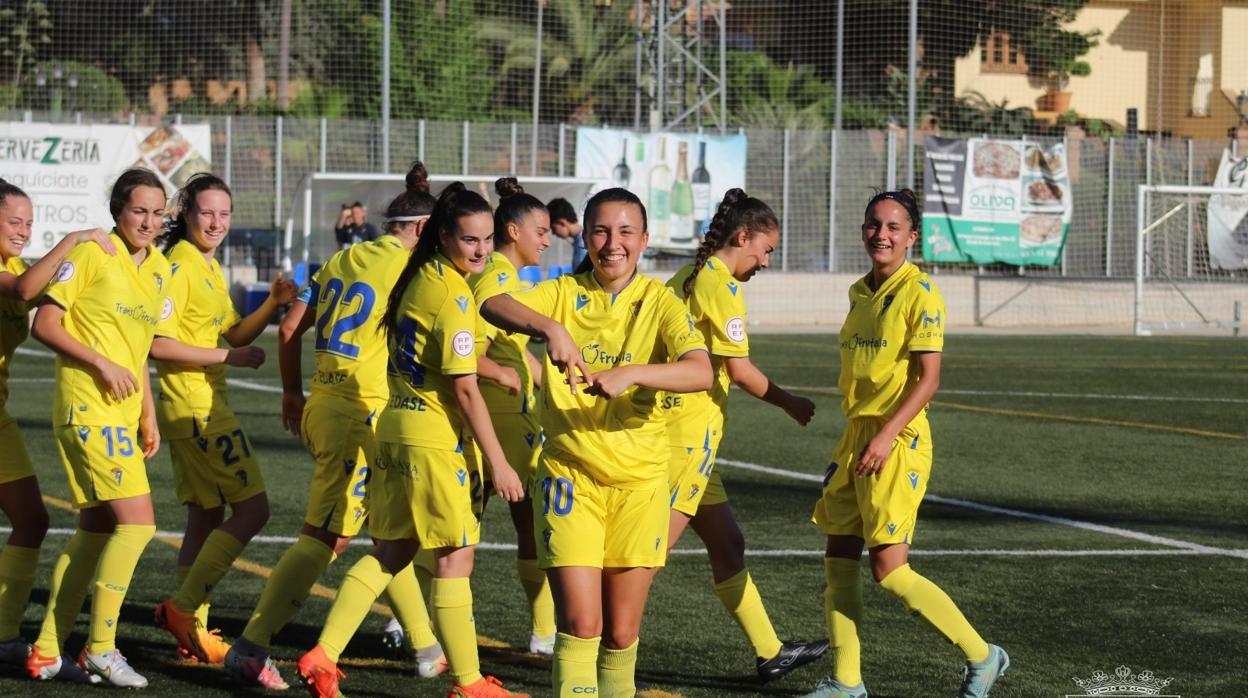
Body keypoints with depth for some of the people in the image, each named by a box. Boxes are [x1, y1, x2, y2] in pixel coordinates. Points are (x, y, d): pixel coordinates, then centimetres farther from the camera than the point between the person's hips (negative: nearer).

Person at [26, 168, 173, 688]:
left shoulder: (159, 269, 14)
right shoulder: (91, 254, -9)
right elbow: (44, 324, -10)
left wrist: (148, 416, 18)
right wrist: (102, 364, -19)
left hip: (121, 414, 9)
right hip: (88, 407, -8)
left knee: (96, 530, 11)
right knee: (137, 522, -14)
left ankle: (47, 650, 19)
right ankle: (100, 648, -5)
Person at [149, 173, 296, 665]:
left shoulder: (210, 268, 15)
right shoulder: (179, 267, -14)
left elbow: (235, 333, 19)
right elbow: (159, 344, -20)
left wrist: (274, 303, 3)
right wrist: (227, 357, -19)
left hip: (205, 407, 10)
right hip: (195, 407, -10)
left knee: (207, 516, 12)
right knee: (252, 507, -11)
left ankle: (193, 633, 16)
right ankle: (183, 607, -9)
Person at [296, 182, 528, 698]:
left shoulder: (420, 278, 9)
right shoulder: (453, 294, -17)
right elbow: (464, 389, -18)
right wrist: (498, 462, -15)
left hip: (398, 423, 9)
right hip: (437, 436, -9)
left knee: (391, 550, 15)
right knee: (454, 555, 0)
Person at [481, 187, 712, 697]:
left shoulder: (658, 303, -1)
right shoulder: (564, 293, 0)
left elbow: (700, 372, -19)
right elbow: (494, 306, -20)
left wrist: (633, 374, -35)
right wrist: (550, 328, -39)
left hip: (639, 481, 1)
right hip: (570, 475, -1)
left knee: (621, 633, 7)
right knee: (580, 624, -11)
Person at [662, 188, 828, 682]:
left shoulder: (687, 278, 15)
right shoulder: (721, 285, -13)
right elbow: (739, 369, -15)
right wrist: (789, 404, -2)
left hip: (681, 435, 10)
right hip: (690, 434, -10)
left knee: (726, 543, 16)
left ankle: (769, 652, 24)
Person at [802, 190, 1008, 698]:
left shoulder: (919, 294, -11)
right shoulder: (859, 293, 12)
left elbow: (928, 379, -16)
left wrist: (886, 435, -23)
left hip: (897, 441, -8)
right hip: (856, 436, 8)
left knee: (890, 569, -9)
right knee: (838, 560, 6)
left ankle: (982, 657, 4)